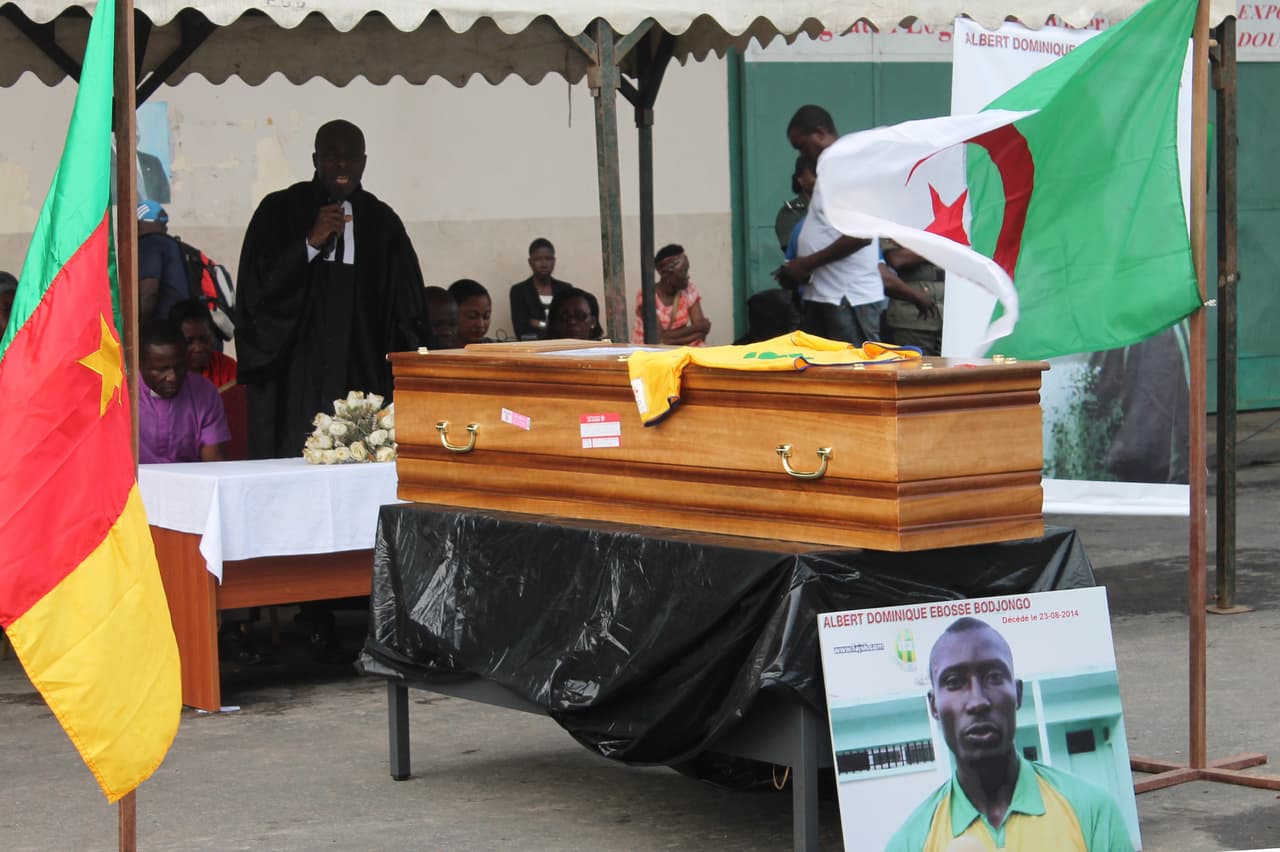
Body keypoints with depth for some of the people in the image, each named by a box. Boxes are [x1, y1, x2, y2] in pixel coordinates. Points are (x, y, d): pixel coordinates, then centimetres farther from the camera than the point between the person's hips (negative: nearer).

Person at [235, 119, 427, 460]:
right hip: (294, 377, -2)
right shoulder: (278, 212, 4)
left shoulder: (382, 223, 10)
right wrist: (312, 242, -12)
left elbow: (407, 309, 13)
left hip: (362, 375, 2)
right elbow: (256, 288, -4)